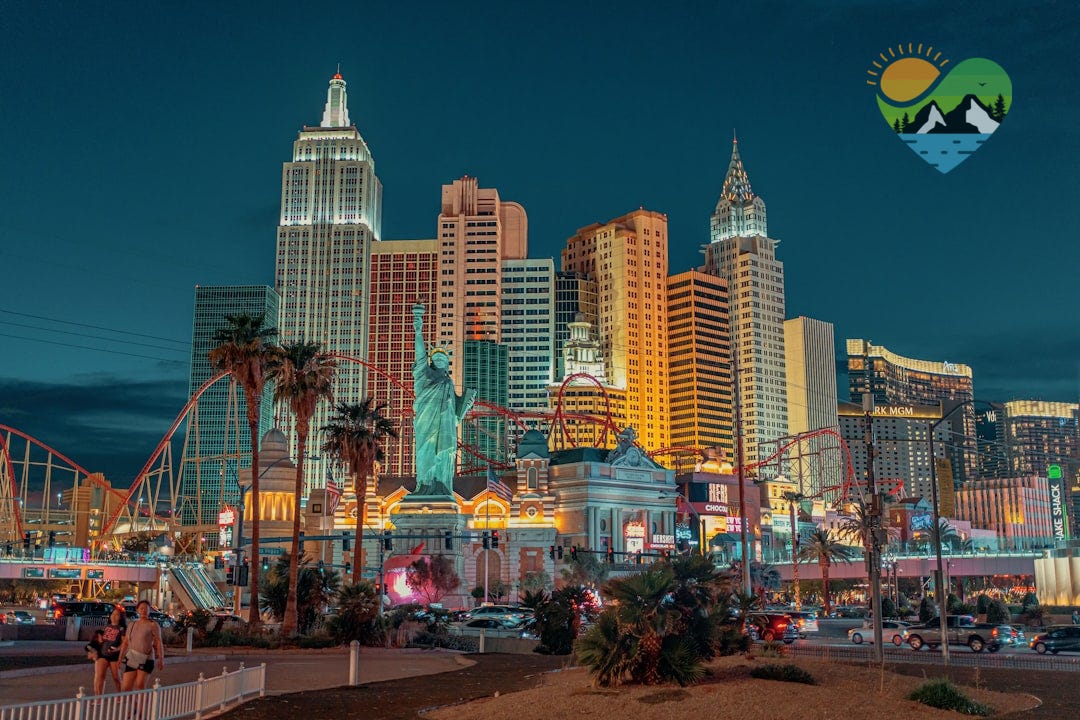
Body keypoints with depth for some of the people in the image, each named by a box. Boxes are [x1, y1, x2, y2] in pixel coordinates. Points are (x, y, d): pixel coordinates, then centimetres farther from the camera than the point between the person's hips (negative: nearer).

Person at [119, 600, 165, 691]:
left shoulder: (152, 625, -1)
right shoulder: (131, 625, 16)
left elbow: (159, 643, -7)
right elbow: (125, 643, 19)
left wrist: (161, 659, -14)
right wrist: (120, 659, 14)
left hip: (146, 659, -5)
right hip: (131, 659, 5)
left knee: (140, 685, -15)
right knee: (126, 688, -1)